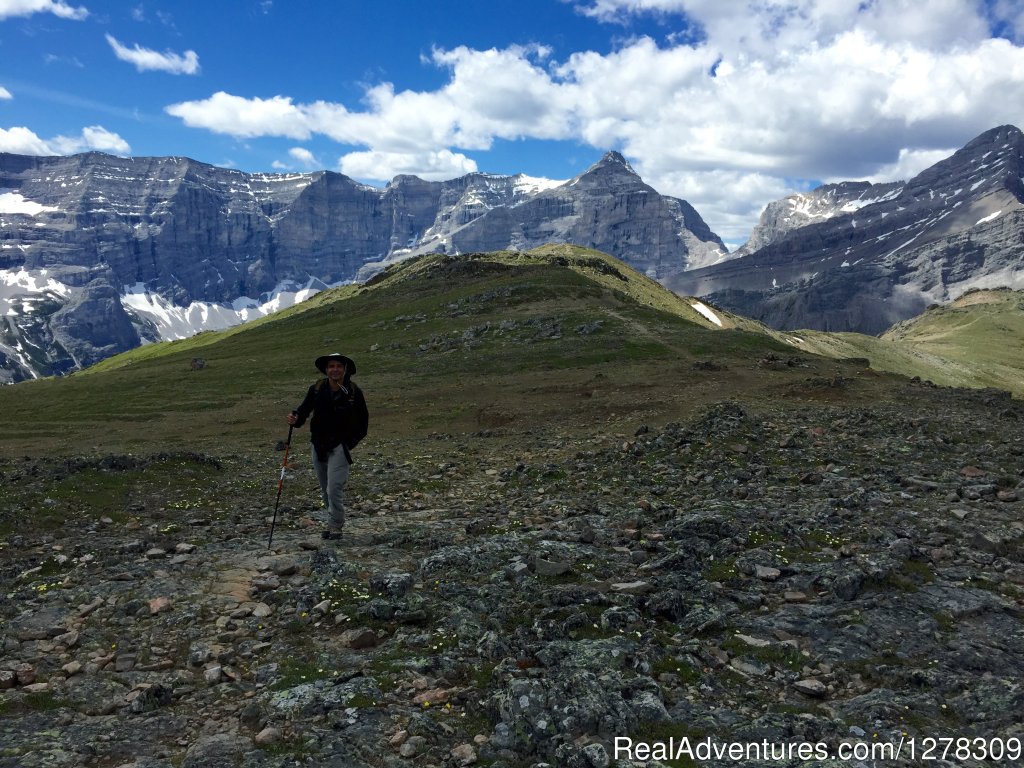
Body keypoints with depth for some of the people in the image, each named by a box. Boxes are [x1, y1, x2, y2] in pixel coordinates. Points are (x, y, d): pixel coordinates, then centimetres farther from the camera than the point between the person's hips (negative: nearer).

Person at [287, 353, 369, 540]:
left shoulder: (354, 392, -8)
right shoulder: (317, 389, -3)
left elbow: (363, 420, 1)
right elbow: (304, 410, 1)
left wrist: (351, 442, -3)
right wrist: (296, 419, -21)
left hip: (340, 446, -4)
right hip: (319, 445, 4)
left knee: (334, 489, -12)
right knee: (325, 489, 14)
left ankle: (335, 526, 2)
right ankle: (334, 521, 31)